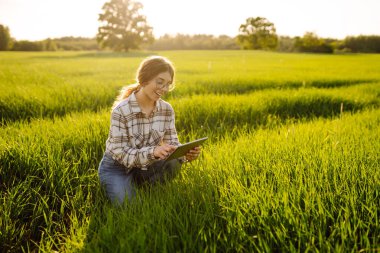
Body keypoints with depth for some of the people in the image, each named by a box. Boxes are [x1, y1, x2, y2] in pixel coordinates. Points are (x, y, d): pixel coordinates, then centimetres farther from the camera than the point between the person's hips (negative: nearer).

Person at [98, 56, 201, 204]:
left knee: (173, 163, -25)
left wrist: (186, 153, -31)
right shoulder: (121, 110, -23)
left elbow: (172, 144, -7)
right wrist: (153, 152, -41)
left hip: (144, 167, 4)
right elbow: (121, 153, -24)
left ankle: (137, 184, 1)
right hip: (117, 167, -3)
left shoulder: (167, 110, -8)